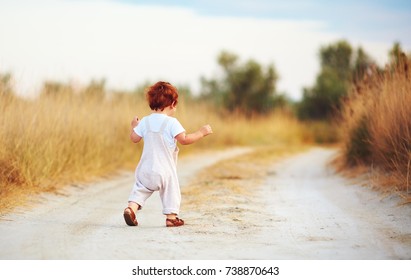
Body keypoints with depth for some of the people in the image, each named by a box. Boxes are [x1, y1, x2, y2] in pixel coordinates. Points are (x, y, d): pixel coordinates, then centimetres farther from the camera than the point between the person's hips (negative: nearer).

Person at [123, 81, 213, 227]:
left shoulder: (145, 121, 2)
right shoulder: (172, 122, -12)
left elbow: (134, 138, 8)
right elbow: (184, 139, -19)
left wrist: (134, 126, 28)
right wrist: (201, 132, -10)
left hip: (146, 169, 4)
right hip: (165, 169, -4)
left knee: (140, 189, 14)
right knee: (171, 190, 10)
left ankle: (131, 207, -5)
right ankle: (171, 216, 9)